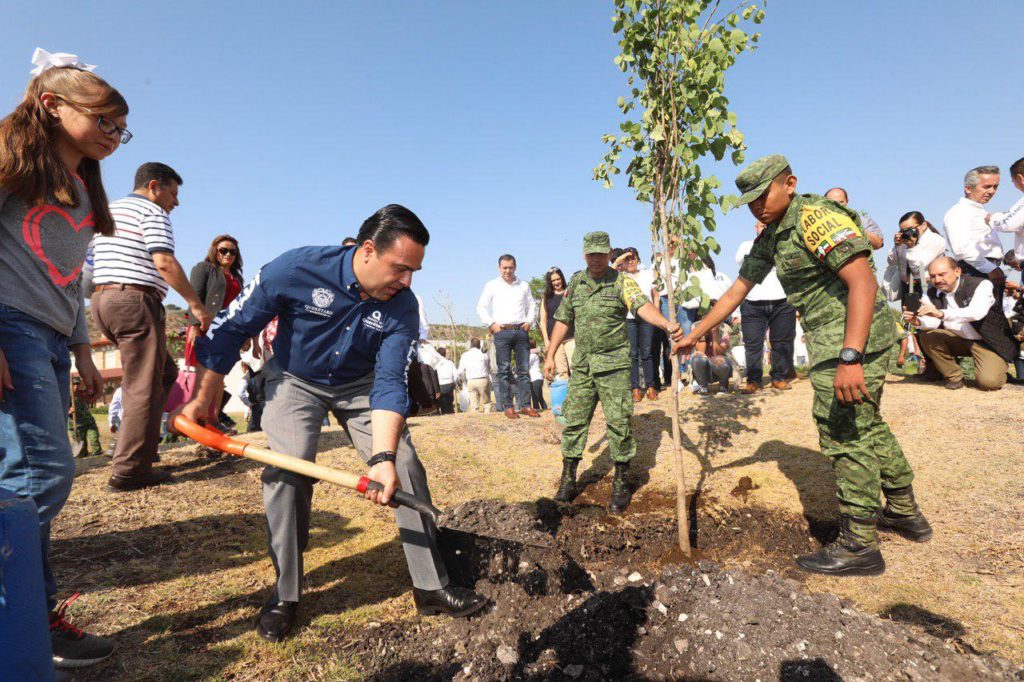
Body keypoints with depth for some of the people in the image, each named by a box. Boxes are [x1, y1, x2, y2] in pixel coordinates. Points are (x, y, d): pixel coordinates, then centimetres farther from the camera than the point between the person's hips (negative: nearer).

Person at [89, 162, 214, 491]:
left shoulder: (107, 212, 24)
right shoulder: (151, 211, -3)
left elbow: (89, 265, 24)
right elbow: (164, 263, -17)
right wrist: (196, 303, -15)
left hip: (103, 301, 9)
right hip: (135, 301, -9)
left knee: (165, 372, 16)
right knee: (145, 387, -6)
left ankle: (140, 442, 13)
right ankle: (129, 470, -6)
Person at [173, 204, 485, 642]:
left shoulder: (402, 307, -23)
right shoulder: (296, 269, -29)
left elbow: (390, 384, -26)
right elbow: (230, 328, -16)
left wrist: (383, 456, -40)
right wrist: (203, 401, -8)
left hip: (361, 385, 2)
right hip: (295, 381, -1)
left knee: (406, 467, -9)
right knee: (287, 471, -20)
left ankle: (431, 588, 4)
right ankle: (285, 595, 4)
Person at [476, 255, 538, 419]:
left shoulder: (524, 285, 13)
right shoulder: (492, 285, 7)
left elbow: (532, 305, 21)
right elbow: (481, 308, 6)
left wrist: (529, 322, 6)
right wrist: (492, 324, -4)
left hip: (521, 331, 2)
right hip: (502, 332, -2)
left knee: (524, 369, 1)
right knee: (504, 370, -3)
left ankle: (525, 405, 6)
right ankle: (508, 407, 0)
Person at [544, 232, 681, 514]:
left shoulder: (621, 282, -5)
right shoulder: (576, 282, 9)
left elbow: (643, 306, -22)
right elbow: (563, 320, 13)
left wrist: (667, 324, -42)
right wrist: (550, 356, 9)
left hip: (613, 364, -4)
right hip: (582, 364, 4)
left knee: (619, 422, -2)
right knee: (574, 420, 6)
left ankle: (621, 486, 13)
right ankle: (568, 481, 20)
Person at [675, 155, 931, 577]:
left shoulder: (815, 217, -17)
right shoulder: (768, 240, 12)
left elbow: (863, 282, -26)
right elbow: (735, 292, 17)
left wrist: (850, 357, -34)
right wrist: (695, 335, 15)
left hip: (853, 336, -10)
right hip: (832, 339, 10)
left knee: (845, 435, -5)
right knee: (867, 426, 20)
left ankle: (859, 546, 7)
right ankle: (905, 513, 37)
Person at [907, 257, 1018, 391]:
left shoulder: (981, 284, -17)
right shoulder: (933, 293, -2)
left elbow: (976, 312, -37)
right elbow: (934, 322, -12)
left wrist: (941, 313, -50)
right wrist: (919, 322, -36)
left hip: (987, 342, -5)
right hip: (958, 339, 5)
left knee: (989, 382, -24)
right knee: (926, 334, -22)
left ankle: (997, 368, 16)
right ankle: (954, 377, -5)